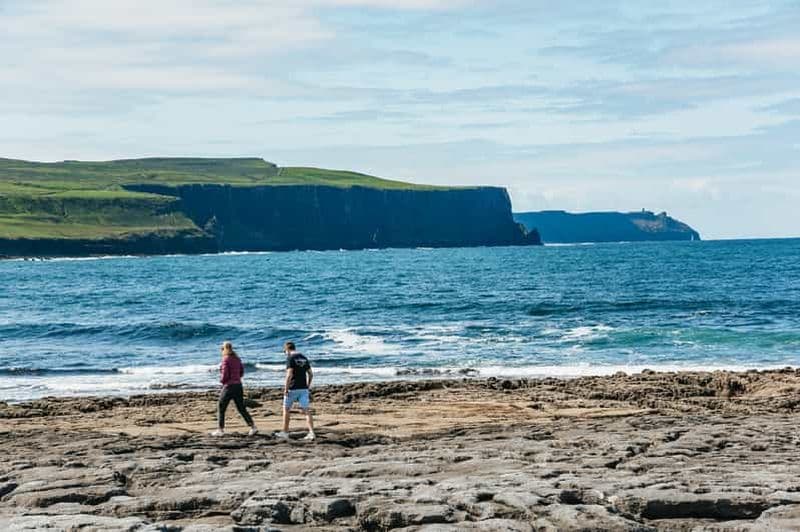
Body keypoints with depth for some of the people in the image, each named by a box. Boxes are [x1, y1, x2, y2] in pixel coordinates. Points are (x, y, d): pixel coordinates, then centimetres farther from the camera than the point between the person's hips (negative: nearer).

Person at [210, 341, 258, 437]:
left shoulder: (226, 359, -13)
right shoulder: (237, 358, 9)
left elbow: (225, 375, -17)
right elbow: (242, 372, 15)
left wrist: (221, 380, 3)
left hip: (229, 386, -7)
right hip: (238, 385, 7)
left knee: (220, 408, 8)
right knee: (241, 408, 10)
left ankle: (221, 430, 10)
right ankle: (253, 427, 1)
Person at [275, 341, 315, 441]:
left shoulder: (290, 358, -10)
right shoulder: (304, 358, 12)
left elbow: (289, 374, -19)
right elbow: (310, 374, 14)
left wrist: (286, 389, -14)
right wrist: (308, 387, 20)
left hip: (293, 389, -6)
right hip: (303, 388, 6)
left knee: (286, 410, 11)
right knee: (306, 411, 0)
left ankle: (285, 433, 17)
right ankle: (311, 432, -12)